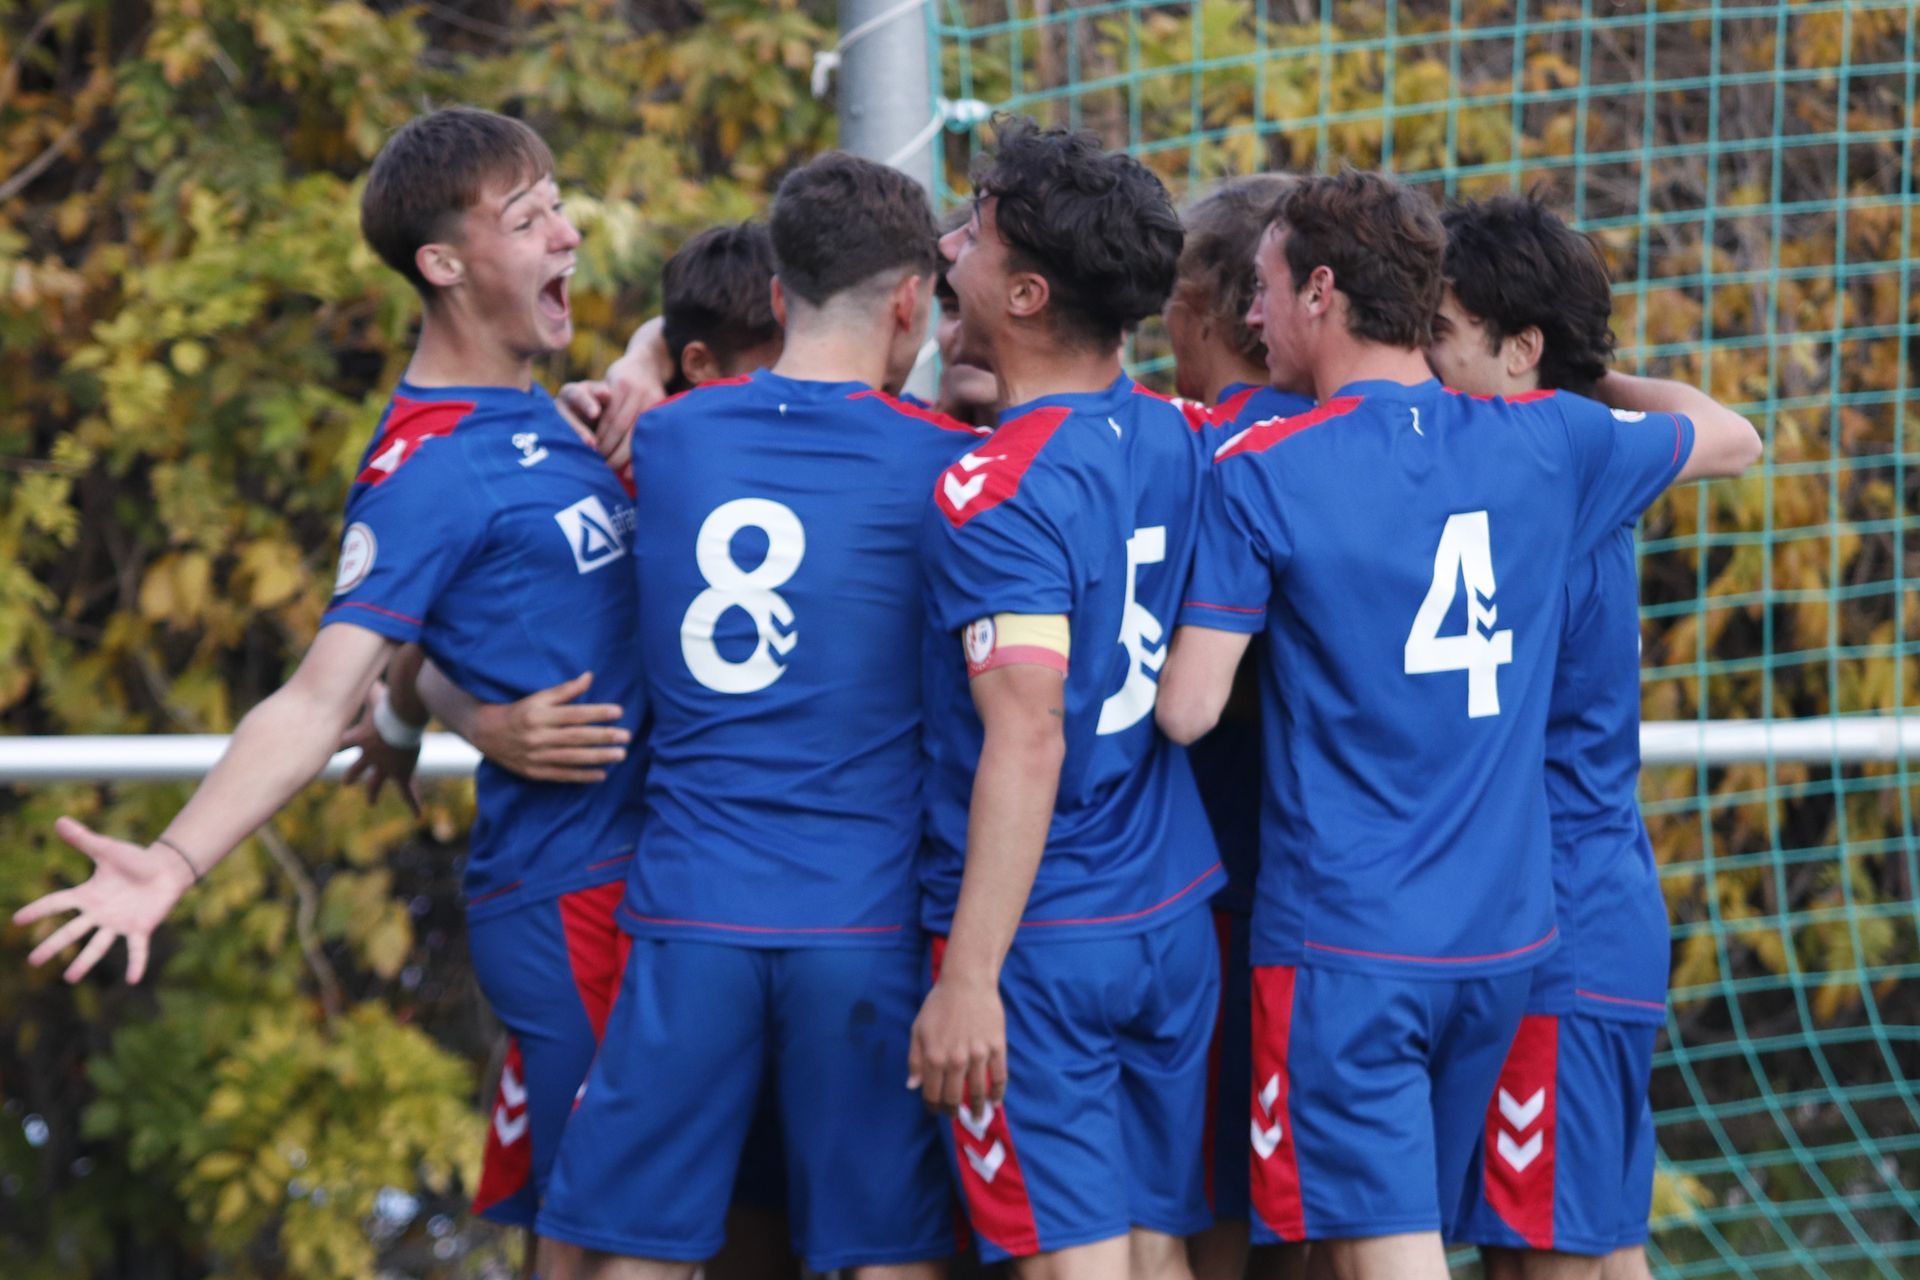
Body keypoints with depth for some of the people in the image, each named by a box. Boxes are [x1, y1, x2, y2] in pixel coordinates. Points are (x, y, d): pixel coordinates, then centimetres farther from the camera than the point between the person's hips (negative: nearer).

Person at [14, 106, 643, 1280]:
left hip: (647, 872, 8)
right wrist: (172, 863, -34)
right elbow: (321, 698, -22)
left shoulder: (540, 419, 11)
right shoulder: (428, 468, -15)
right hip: (567, 901, -8)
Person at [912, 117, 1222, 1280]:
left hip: (1042, 941, -7)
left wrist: (968, 979, -25)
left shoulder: (998, 488, -17)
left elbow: (1027, 739, -24)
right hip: (1177, 924, 7)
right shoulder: (1177, 441, 4)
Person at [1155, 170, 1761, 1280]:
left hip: (1343, 942, -5)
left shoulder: (1261, 475, -10)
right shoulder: (1544, 442, 3)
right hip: (1504, 934, 5)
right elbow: (1733, 441, 21)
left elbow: (1188, 710, -10)